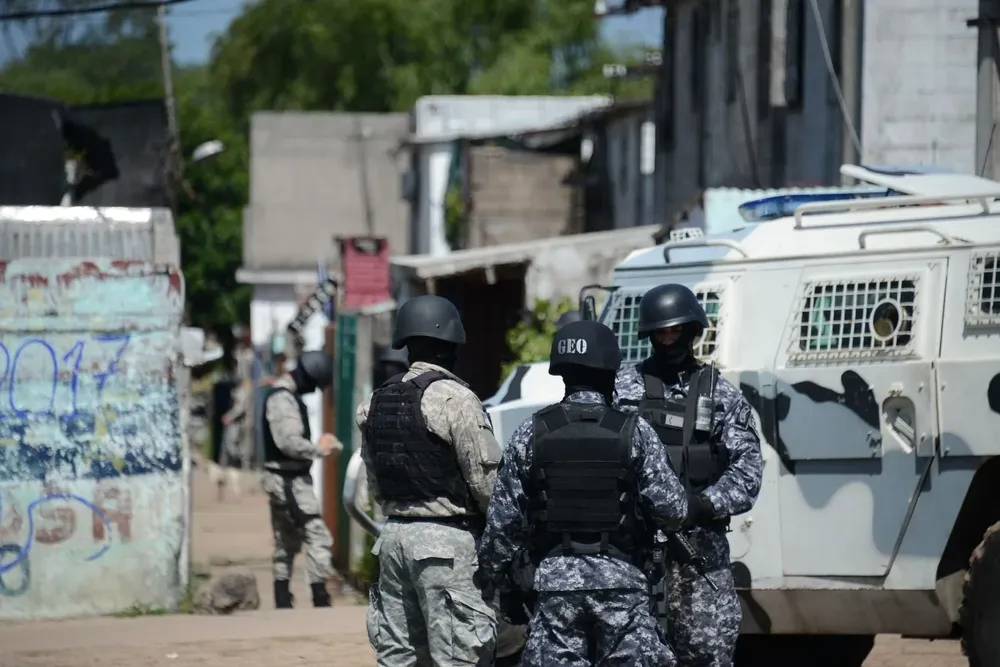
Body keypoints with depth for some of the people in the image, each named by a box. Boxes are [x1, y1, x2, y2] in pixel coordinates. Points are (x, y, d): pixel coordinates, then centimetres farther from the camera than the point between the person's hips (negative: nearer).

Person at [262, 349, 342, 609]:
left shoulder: (281, 394, 15)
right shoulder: (284, 399, -18)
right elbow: (287, 441, -26)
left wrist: (319, 445, 4)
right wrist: (319, 449, -15)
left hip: (283, 480, 11)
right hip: (290, 481, -11)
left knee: (286, 543, 16)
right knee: (318, 537, -12)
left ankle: (282, 602, 21)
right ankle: (320, 600, -15)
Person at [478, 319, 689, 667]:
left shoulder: (532, 432, 1)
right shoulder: (634, 432, -4)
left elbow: (504, 517, 4)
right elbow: (670, 508, -9)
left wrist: (492, 573, 16)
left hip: (555, 578, 1)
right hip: (621, 579, -1)